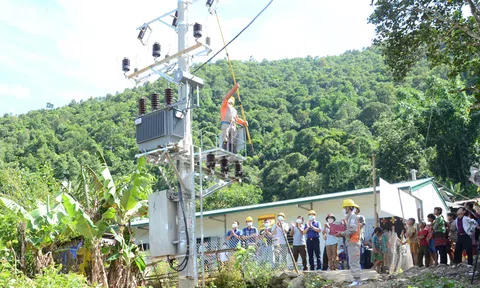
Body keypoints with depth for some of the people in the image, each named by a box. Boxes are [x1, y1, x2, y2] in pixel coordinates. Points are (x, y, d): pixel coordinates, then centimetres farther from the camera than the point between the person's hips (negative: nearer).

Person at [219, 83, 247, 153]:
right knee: (225, 140, -17)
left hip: (233, 126, 6)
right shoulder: (225, 105, 15)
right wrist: (234, 88, -8)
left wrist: (243, 122, 8)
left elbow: (237, 118, 26)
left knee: (233, 142, -4)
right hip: (226, 124, -6)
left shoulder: (234, 110, 33)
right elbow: (226, 97, -2)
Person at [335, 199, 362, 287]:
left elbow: (352, 230, -21)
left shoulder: (353, 217, -11)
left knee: (353, 262, -9)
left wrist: (341, 234, -14)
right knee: (353, 262, 11)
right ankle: (356, 280, 15)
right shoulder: (350, 217, 19)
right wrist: (341, 233, 7)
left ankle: (357, 280, -7)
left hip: (353, 243, -10)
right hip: (351, 243, 10)